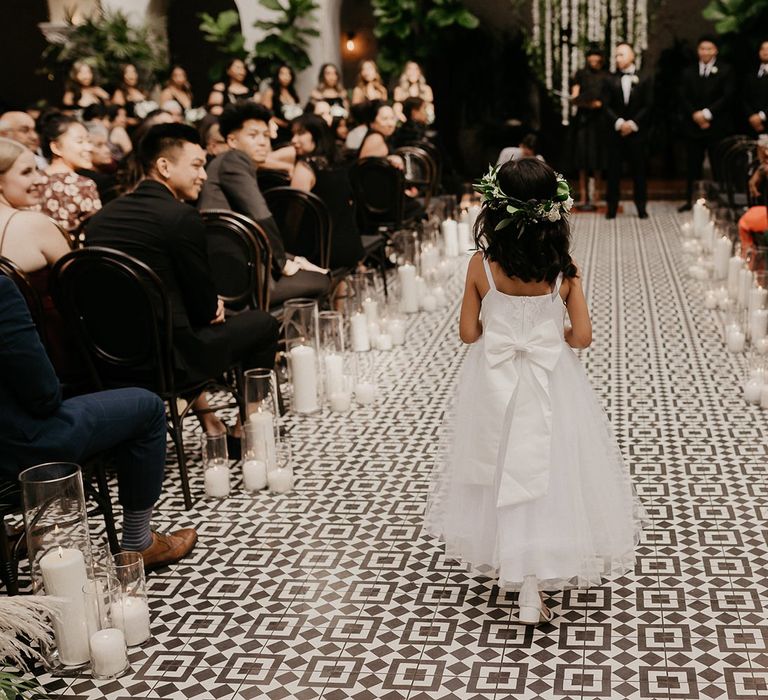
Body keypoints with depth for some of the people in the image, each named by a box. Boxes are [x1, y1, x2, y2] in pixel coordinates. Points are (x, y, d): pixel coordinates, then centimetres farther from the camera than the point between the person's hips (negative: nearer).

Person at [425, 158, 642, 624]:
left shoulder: (482, 266, -12)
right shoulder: (565, 268, -12)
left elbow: (469, 332, -5)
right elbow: (582, 336, -9)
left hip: (494, 386, 1)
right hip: (550, 387, -1)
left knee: (502, 473, 18)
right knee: (546, 478, 9)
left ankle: (504, 565, 33)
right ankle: (533, 589, 14)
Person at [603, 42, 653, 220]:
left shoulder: (643, 80, 5)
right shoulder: (611, 80, 7)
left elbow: (647, 106, 0)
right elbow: (606, 106, 1)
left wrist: (633, 123, -10)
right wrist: (619, 123, -12)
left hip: (637, 131, 0)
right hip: (615, 131, 1)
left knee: (639, 170, 3)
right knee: (613, 170, 0)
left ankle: (641, 207, 10)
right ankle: (612, 207, 5)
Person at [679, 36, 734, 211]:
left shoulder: (725, 71, 3)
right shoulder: (688, 73, 12)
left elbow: (727, 97, -5)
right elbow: (683, 98, 5)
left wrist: (707, 113, -13)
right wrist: (695, 115, -10)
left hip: (717, 127, -2)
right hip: (694, 126, 3)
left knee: (718, 165, -3)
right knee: (692, 165, 4)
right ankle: (690, 200, 11)